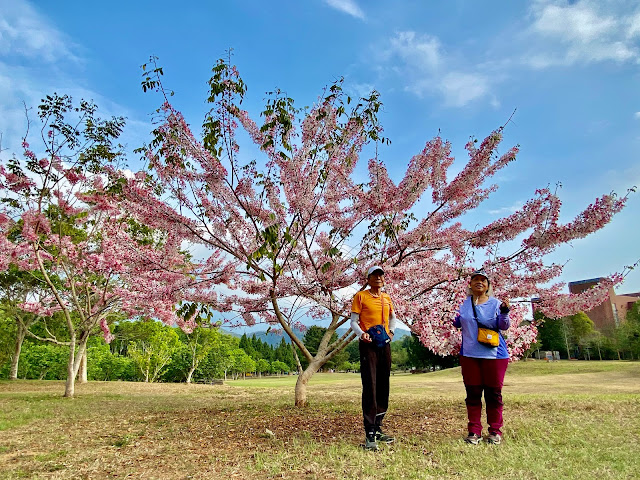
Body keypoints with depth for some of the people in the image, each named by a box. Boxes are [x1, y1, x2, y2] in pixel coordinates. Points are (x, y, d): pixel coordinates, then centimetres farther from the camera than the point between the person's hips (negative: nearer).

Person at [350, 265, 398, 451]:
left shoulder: (387, 298, 14)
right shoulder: (361, 296, -1)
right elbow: (353, 321, -4)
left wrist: (391, 331, 11)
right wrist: (362, 334, -23)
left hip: (385, 345, 6)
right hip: (368, 345, -6)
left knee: (383, 388, 10)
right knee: (370, 387, -11)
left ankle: (377, 429, 22)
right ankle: (370, 435, -7)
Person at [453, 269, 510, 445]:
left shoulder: (495, 303, 1)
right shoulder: (464, 303, 9)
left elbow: (503, 326, -9)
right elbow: (458, 324, 17)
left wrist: (504, 313, -28)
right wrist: (453, 318, -4)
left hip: (494, 354, -2)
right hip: (469, 355, 2)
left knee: (493, 393, 4)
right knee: (473, 393, 5)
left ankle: (495, 431, 18)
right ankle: (474, 431, 13)